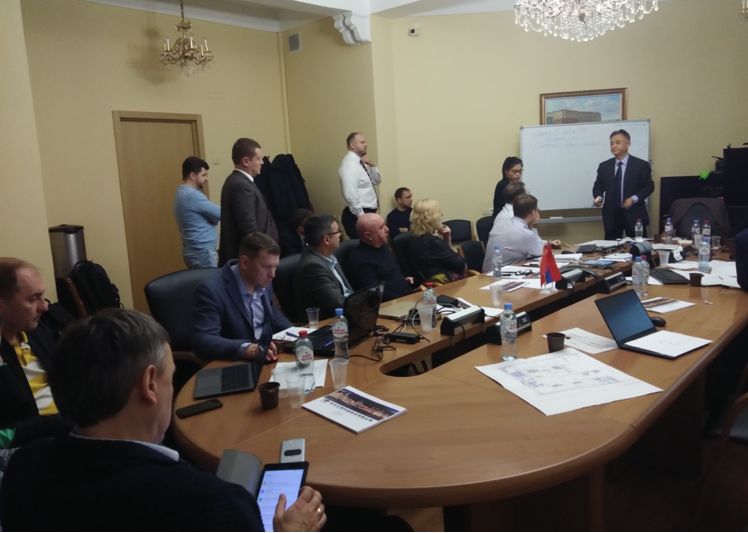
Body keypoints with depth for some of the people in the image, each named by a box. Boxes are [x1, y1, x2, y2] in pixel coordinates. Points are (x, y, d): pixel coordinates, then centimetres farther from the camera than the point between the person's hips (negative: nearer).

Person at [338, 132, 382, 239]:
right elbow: (350, 194, -24)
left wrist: (371, 165, -1)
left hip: (368, 213, 9)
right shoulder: (349, 164, -15)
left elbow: (377, 180, 17)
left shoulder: (361, 162, 12)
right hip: (358, 215, -9)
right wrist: (361, 216, -22)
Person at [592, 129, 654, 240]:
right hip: (611, 215, 2)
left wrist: (634, 199, -15)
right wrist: (598, 197, -10)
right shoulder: (604, 166, 10)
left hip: (634, 215, -2)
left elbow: (649, 186, 0)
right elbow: (598, 186, 12)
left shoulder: (641, 165, 2)